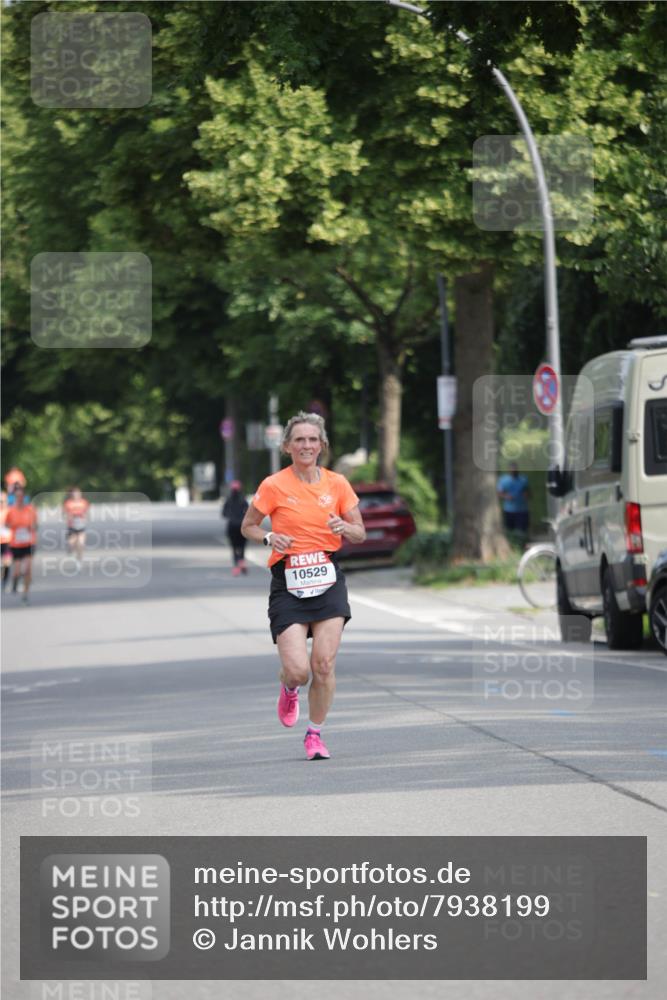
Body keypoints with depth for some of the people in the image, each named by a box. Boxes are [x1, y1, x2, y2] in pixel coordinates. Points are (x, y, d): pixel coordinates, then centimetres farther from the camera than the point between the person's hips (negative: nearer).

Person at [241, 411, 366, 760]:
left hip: (328, 578, 2)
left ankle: (315, 733, 12)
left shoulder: (336, 483, 4)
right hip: (288, 581, -2)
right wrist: (269, 538, -12)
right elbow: (248, 526, 8)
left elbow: (360, 533, 12)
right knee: (298, 670, -12)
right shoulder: (274, 486, -3)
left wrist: (344, 527, -10)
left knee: (324, 664, -7)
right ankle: (289, 688, 27)